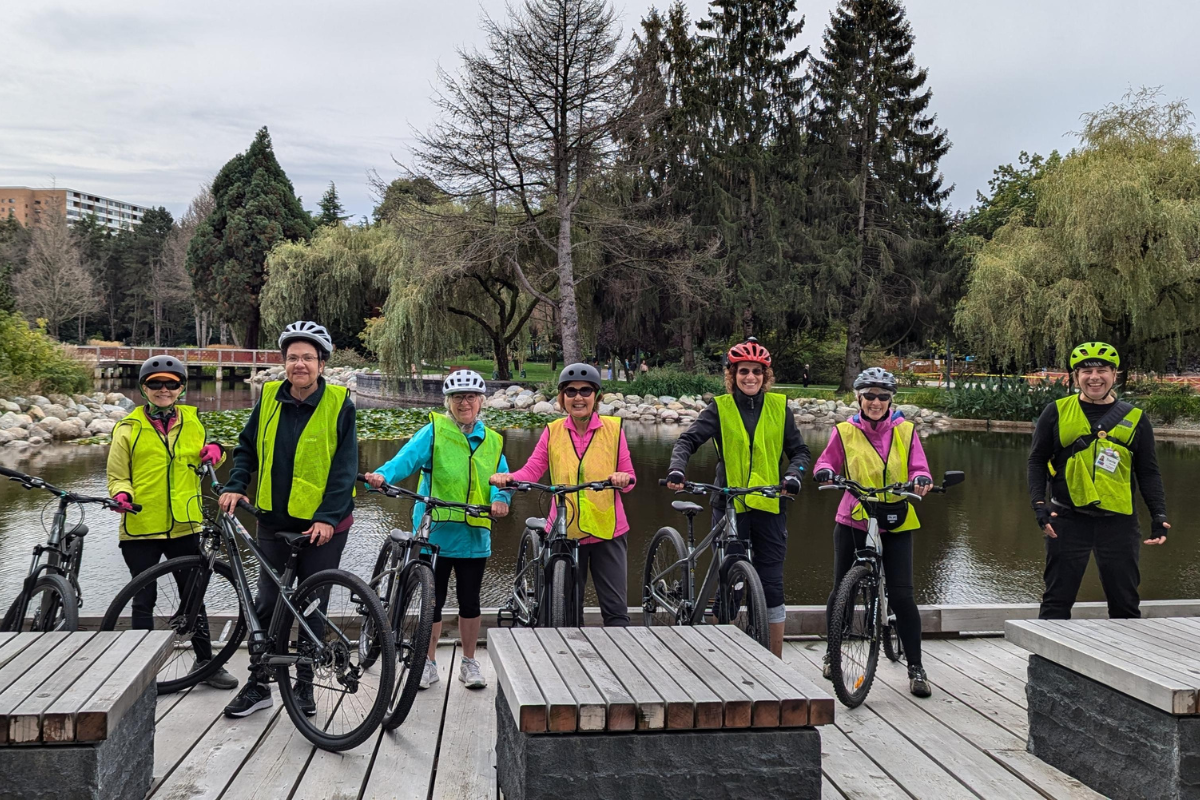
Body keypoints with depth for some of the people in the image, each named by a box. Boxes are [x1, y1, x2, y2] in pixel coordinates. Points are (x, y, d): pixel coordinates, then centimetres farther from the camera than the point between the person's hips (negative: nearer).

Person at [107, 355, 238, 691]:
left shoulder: (193, 424, 8)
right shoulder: (128, 429, -2)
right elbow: (117, 476, 1)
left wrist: (214, 451, 0)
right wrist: (122, 494, -21)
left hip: (184, 526, 3)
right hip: (141, 528, -3)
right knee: (144, 600, 5)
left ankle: (205, 662, 23)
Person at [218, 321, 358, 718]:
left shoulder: (339, 405, -9)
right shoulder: (269, 397, 1)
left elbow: (344, 469, -10)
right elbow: (248, 448, 14)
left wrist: (327, 518, -17)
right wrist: (235, 486, 0)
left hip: (322, 525, -3)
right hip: (274, 521, 3)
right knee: (267, 603, 8)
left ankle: (304, 685, 20)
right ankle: (258, 684, 20)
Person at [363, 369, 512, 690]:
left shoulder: (492, 441, 11)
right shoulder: (435, 431, -1)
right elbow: (409, 455, -17)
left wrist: (500, 498, -19)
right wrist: (383, 474, -37)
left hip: (474, 535, 3)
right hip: (435, 532, -3)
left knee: (470, 601, 11)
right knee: (432, 600, 6)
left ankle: (469, 662, 27)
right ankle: (428, 663, 22)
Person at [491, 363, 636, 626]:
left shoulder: (613, 429, 1)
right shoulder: (553, 431, 4)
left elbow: (629, 476, 1)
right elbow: (532, 470, -5)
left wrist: (623, 478, -22)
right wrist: (507, 478, -25)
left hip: (607, 532, -1)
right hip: (565, 532, 1)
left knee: (616, 608, 0)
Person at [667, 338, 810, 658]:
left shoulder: (779, 407, 6)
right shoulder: (720, 408, 1)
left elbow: (799, 450, 8)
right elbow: (688, 440, -8)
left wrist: (793, 475, -12)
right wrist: (676, 469, -27)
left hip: (769, 506, 1)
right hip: (730, 506, -1)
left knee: (772, 586, 3)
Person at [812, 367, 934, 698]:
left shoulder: (905, 431, 1)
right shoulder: (845, 432, 0)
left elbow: (919, 468, -2)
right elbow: (827, 462, 4)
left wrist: (921, 480, -24)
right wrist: (825, 471, -19)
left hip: (896, 523, -1)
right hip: (853, 521, 1)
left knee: (902, 595, -6)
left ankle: (916, 668, 7)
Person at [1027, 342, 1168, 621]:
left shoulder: (1135, 419, 7)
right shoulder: (1056, 412, 2)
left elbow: (1148, 472, 10)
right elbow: (1037, 461, 4)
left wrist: (1159, 515, -1)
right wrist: (1039, 504, -8)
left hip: (1118, 522, 2)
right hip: (1068, 519, -1)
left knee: (1125, 601, 9)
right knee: (1057, 599, 3)